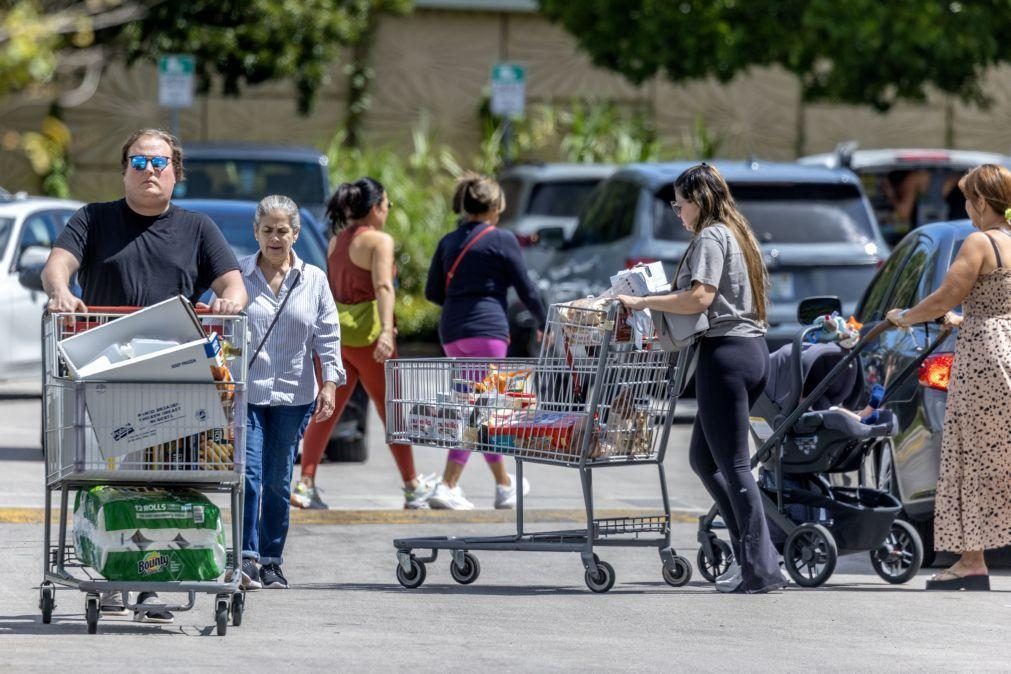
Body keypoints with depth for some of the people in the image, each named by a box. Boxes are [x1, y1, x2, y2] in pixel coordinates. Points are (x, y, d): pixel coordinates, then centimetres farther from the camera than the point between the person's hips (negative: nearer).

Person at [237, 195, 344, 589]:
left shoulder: (314, 280, 8)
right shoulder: (237, 275, 3)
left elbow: (327, 336, 8)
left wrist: (329, 384, -2)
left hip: (292, 394, 2)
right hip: (245, 391, -2)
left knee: (278, 482, 7)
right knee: (248, 475, -13)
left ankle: (272, 561, 15)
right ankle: (246, 558, -15)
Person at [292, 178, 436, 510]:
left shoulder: (336, 241, 14)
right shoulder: (379, 241, -8)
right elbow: (383, 287, -21)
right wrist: (386, 330, -31)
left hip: (334, 329, 6)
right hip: (365, 331, -6)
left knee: (327, 410, 5)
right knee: (392, 411, 5)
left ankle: (306, 484, -5)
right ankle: (413, 488, 14)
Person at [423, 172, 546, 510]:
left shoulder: (449, 242, 12)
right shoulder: (502, 240, -3)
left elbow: (433, 291, 12)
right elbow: (525, 288, -1)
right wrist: (543, 323, 14)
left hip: (452, 331, 7)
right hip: (487, 329, -7)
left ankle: (504, 484, 19)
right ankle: (446, 487, -10)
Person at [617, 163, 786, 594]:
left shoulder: (710, 238, -9)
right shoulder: (737, 235, 21)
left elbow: (699, 298, -20)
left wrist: (643, 302, -13)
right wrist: (667, 317, 20)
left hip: (725, 353, -10)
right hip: (753, 350, 10)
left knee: (733, 465, -8)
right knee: (702, 458, 16)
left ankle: (760, 569, -9)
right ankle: (751, 551, 10)